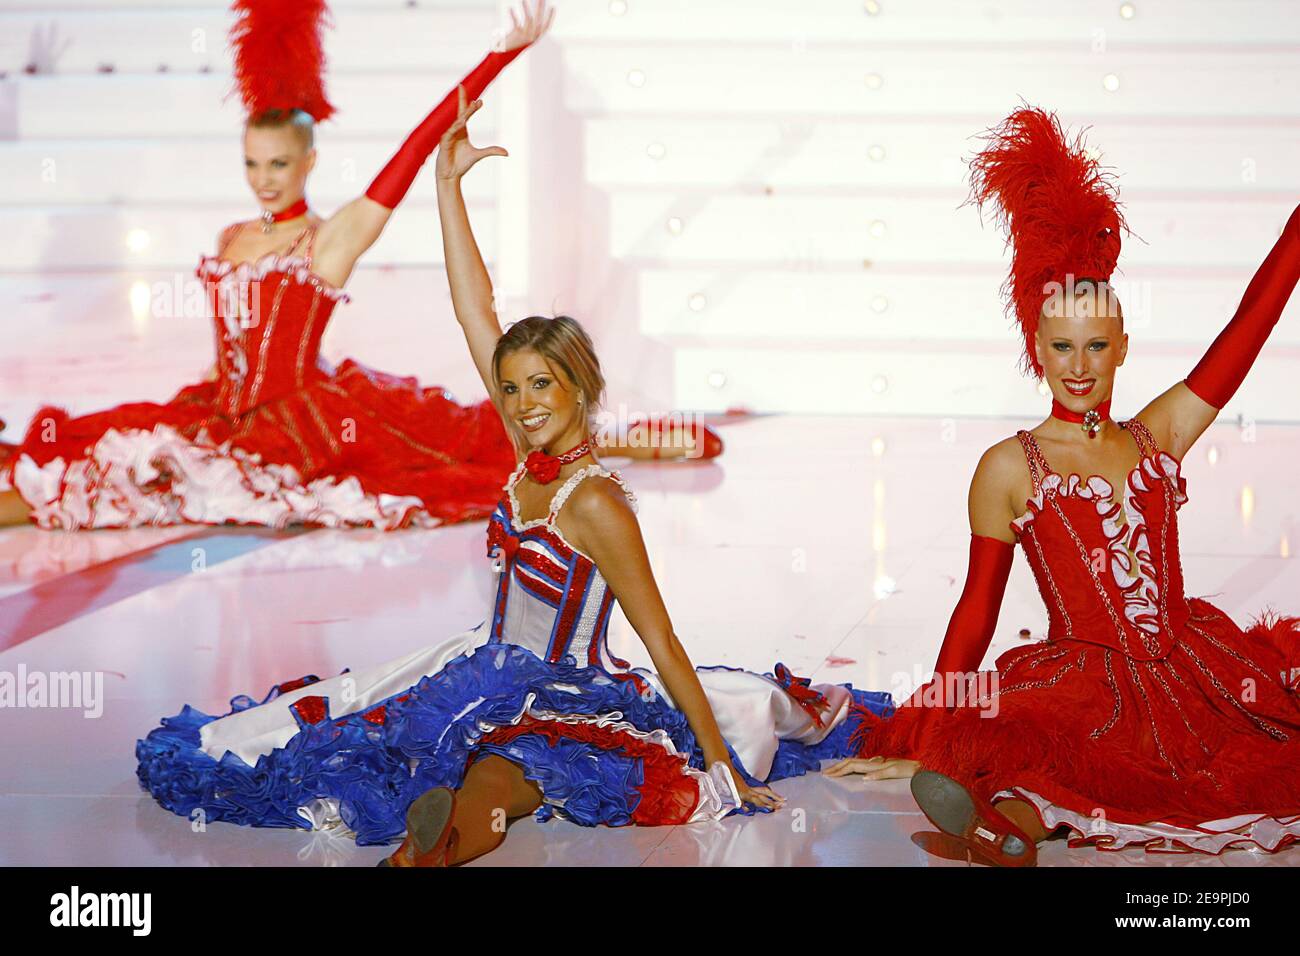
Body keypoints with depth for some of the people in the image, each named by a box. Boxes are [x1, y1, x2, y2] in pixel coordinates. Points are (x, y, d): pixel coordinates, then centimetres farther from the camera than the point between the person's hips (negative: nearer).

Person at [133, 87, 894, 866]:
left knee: (487, 788, -41)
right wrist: (449, 186, 0)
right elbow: (475, 311, 1)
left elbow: (662, 644, -20)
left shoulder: (595, 503, -21)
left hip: (567, 701, -9)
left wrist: (722, 764, -20)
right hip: (497, 673, 9)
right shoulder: (534, 453, -1)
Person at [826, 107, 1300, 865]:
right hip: (1084, 692, -6)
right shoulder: (1009, 468, 6)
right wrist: (925, 738, 4)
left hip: (1196, 674, 6)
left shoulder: (1158, 435, 13)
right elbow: (978, 608, 7)